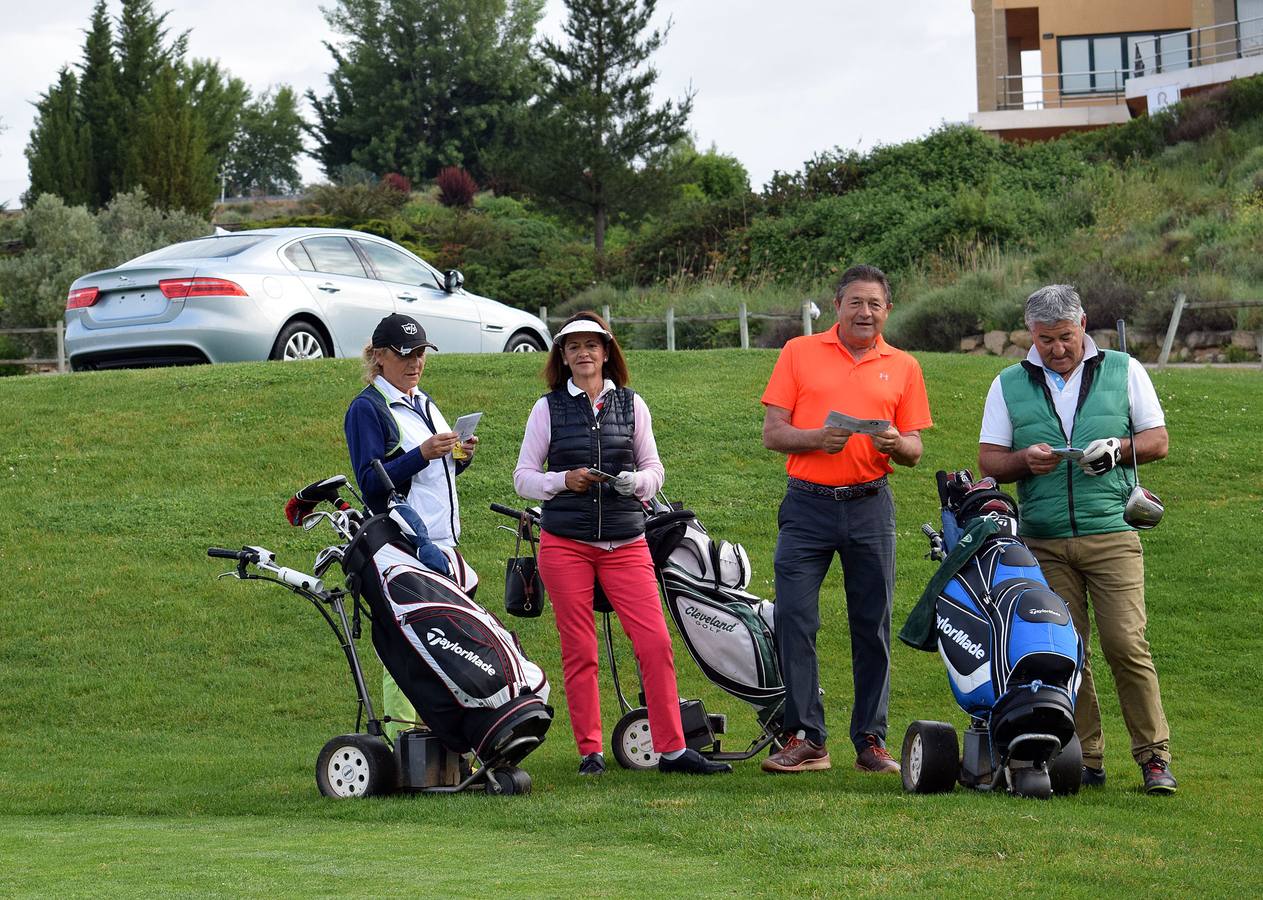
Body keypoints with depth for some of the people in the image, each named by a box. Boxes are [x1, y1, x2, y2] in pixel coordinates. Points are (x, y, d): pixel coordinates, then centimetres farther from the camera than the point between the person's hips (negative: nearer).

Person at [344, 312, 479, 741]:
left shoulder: (425, 404, 20)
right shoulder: (366, 408, -6)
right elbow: (371, 483, -13)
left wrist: (459, 458, 6)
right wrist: (423, 454, -22)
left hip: (441, 541, 8)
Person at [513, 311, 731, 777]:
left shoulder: (631, 405, 10)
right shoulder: (548, 408, 6)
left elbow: (654, 469, 13)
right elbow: (523, 476, 6)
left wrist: (637, 481, -9)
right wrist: (564, 481, -12)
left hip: (625, 542, 1)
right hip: (564, 543, -1)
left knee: (656, 643, -8)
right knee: (579, 651, 1)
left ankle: (672, 750, -4)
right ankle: (590, 751, 9)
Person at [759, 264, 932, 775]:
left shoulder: (903, 368, 11)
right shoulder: (800, 353, 6)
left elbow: (914, 451, 11)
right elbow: (772, 433, 2)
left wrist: (896, 444, -12)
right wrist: (816, 437, -16)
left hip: (870, 507, 1)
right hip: (807, 506, -1)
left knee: (872, 627, 2)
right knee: (793, 619, -8)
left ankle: (870, 740, 9)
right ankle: (805, 738, -2)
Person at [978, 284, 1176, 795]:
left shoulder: (1123, 371, 10)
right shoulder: (1009, 385, 13)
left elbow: (1158, 440, 10)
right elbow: (987, 460, 12)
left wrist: (1119, 448, -9)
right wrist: (1024, 461, -9)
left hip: (1111, 535, -2)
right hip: (1043, 541, 2)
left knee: (1126, 645, -11)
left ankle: (1154, 756, -5)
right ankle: (1085, 759, 4)